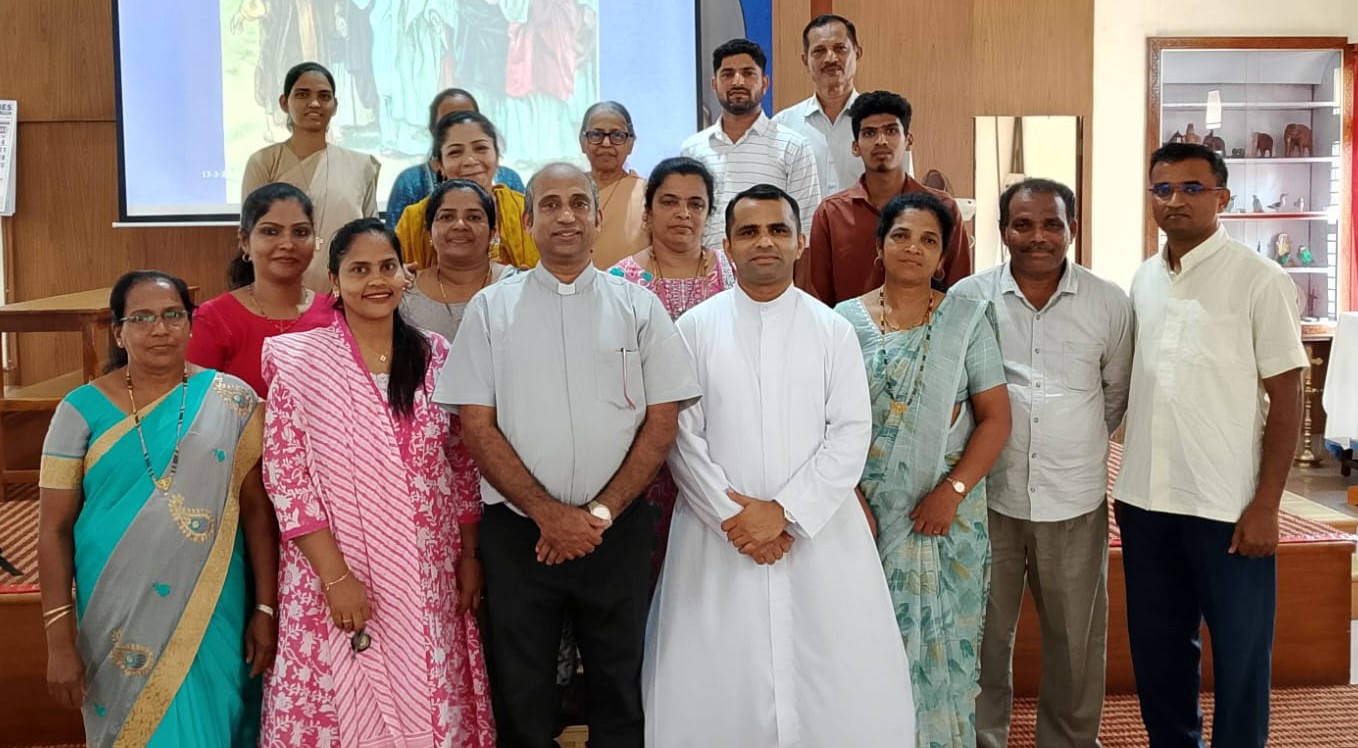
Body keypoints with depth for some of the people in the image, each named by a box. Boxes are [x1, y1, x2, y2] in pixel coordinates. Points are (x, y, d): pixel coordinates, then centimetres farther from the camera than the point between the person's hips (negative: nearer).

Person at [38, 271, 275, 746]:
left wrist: (266, 607, -4)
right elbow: (55, 528, -1)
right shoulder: (83, 409, -3)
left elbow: (256, 509, -1)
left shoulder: (231, 401, -3)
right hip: (119, 616, 0)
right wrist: (60, 639, -4)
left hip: (213, 612, 0)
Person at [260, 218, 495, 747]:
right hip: (336, 575, -3)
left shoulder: (434, 355, 5)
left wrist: (469, 556, 6)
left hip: (428, 579, 3)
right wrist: (335, 575, -14)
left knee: (428, 705, 10)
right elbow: (284, 476, -9)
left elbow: (463, 464, 9)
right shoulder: (299, 360, -6)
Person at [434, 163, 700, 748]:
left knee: (620, 697, 11)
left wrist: (600, 513, -9)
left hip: (616, 531, 1)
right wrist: (547, 513, -11)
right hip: (518, 531, 0)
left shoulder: (639, 307, 3)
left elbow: (661, 424, 1)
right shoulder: (490, 309, 2)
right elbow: (478, 429, -2)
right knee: (522, 699, 10)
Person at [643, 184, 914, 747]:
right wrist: (732, 517, -11)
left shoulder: (833, 331, 3)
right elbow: (682, 437, -2)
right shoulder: (694, 330, 2)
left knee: (838, 681, 4)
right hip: (719, 534, 0)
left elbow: (851, 435, -3)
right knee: (719, 681, 5)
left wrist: (785, 511, -13)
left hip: (819, 533, 1)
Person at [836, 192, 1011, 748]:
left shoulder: (968, 319, 1)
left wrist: (952, 492, -11)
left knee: (941, 644, 6)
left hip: (948, 512, 0)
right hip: (867, 512, 0)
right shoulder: (845, 321, 2)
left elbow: (995, 417, -1)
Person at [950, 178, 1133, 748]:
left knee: (1076, 638, 13)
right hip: (990, 496, -1)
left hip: (1076, 501, 1)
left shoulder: (1109, 304, 1)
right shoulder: (968, 299, -3)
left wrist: (1080, 447, 10)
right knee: (985, 635, 11)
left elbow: (1118, 393, 13)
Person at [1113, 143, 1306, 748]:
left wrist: (1266, 504, -12)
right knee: (1156, 647, 15)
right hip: (1145, 501, 5)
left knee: (1239, 654, 7)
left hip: (1227, 506, -5)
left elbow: (1286, 396, -7)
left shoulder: (1259, 280, -7)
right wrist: (1128, 483, 12)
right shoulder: (1144, 280, 9)